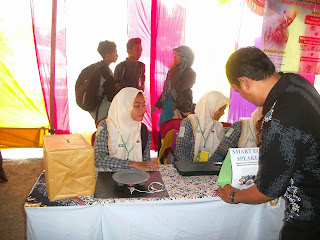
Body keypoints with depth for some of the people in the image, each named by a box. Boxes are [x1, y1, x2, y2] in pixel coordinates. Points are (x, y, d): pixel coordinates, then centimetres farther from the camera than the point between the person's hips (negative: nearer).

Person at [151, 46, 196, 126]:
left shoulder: (190, 73, -11)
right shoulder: (174, 70, 10)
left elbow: (179, 88, -27)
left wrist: (173, 71, -15)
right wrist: (157, 104, 20)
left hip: (180, 109, -7)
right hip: (166, 107, 7)